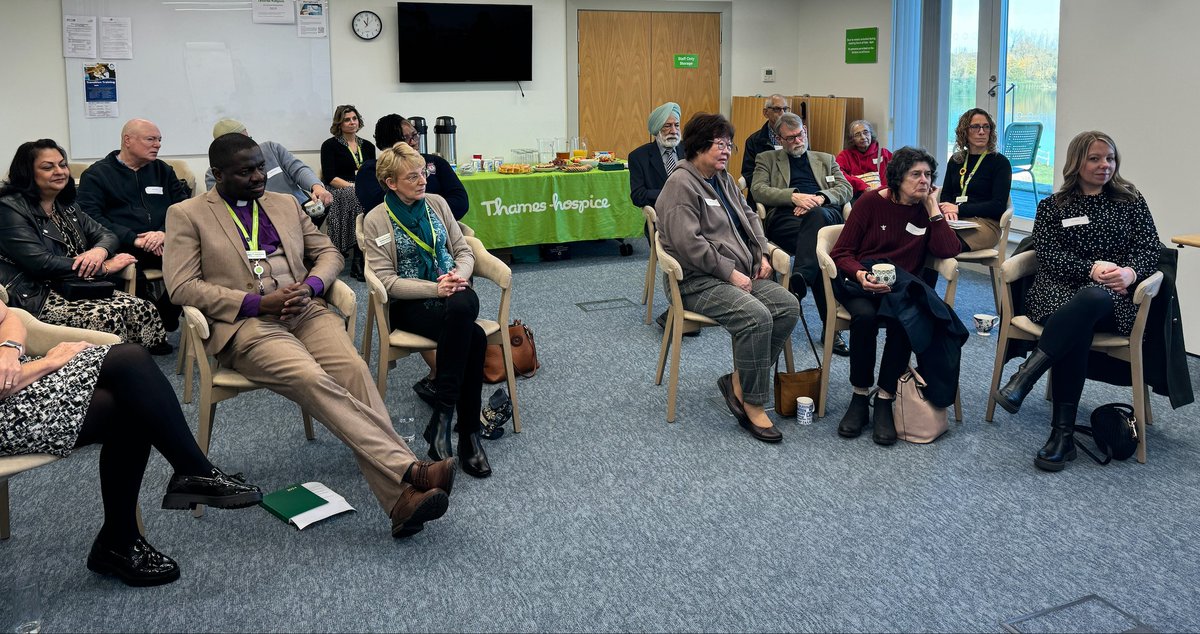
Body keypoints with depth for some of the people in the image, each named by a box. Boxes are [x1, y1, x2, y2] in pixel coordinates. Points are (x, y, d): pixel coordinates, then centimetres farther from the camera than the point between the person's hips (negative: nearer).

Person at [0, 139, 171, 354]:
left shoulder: (66, 205, 17)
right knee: (107, 318, -32)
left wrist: (99, 251, -14)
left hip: (73, 288, 7)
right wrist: (104, 267, -14)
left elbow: (107, 236, 14)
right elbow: (41, 263, -18)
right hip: (37, 298, -7)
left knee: (143, 309, -17)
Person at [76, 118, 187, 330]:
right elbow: (92, 218, -3)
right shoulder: (96, 174, 12)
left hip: (164, 245, 3)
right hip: (121, 248, -3)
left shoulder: (163, 170, 23)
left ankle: (164, 324, -14)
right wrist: (135, 240, -15)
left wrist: (166, 233, -10)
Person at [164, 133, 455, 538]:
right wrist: (258, 302, -13)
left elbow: (328, 253, 22)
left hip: (305, 310, 4)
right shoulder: (187, 215, 8)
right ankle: (407, 469, -38)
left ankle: (400, 498, -37)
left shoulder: (286, 204, 22)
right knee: (312, 379, -33)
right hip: (247, 323, -3)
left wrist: (310, 286, -3)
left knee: (353, 369, -27)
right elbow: (181, 286, -2)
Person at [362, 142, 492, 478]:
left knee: (462, 307, -36)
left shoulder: (437, 203, 9)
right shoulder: (376, 220, -3)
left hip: (454, 293, 4)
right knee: (473, 338, -33)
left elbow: (463, 250, 11)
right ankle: (468, 433, -23)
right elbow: (386, 280, -9)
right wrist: (435, 289, -22)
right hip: (409, 304, -3)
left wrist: (459, 275, -12)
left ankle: (442, 419, -29)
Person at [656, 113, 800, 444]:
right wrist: (730, 273, -19)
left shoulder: (724, 179, 18)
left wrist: (762, 253, 11)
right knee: (756, 317, -31)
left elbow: (749, 216, 28)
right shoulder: (681, 185, -10)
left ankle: (739, 380, -5)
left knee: (789, 305, -15)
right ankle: (752, 405, -16)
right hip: (698, 281, -9)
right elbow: (689, 243, -20)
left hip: (739, 272, 9)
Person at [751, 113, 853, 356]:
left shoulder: (826, 160, 33)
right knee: (818, 244, -36)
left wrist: (820, 198, -7)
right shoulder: (767, 159, 26)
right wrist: (794, 196, -10)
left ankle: (800, 280, -53)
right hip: (785, 217, -1)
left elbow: (846, 189, 16)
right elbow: (758, 190, 7)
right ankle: (831, 325, -43)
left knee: (815, 215, -41)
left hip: (826, 214, 1)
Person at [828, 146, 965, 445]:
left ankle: (884, 400, -24)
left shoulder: (927, 211, 11)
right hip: (861, 280, -2)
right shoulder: (871, 202, 1)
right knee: (864, 316, -36)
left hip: (901, 285, 2)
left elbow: (948, 251, -5)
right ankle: (859, 398, -20)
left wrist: (933, 208, -3)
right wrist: (860, 274, -22)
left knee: (903, 319, -34)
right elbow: (841, 252, -2)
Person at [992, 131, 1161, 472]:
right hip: (1058, 293, 0)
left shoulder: (1130, 201, 17)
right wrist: (1092, 268, -16)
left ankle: (1024, 377, -43)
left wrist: (1129, 272, -17)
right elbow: (1048, 254, 2)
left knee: (1090, 299, -40)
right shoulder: (1052, 207, 15)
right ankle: (1063, 432, -36)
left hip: (1111, 301, 0)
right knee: (1076, 328, -37)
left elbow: (1149, 249, 7)